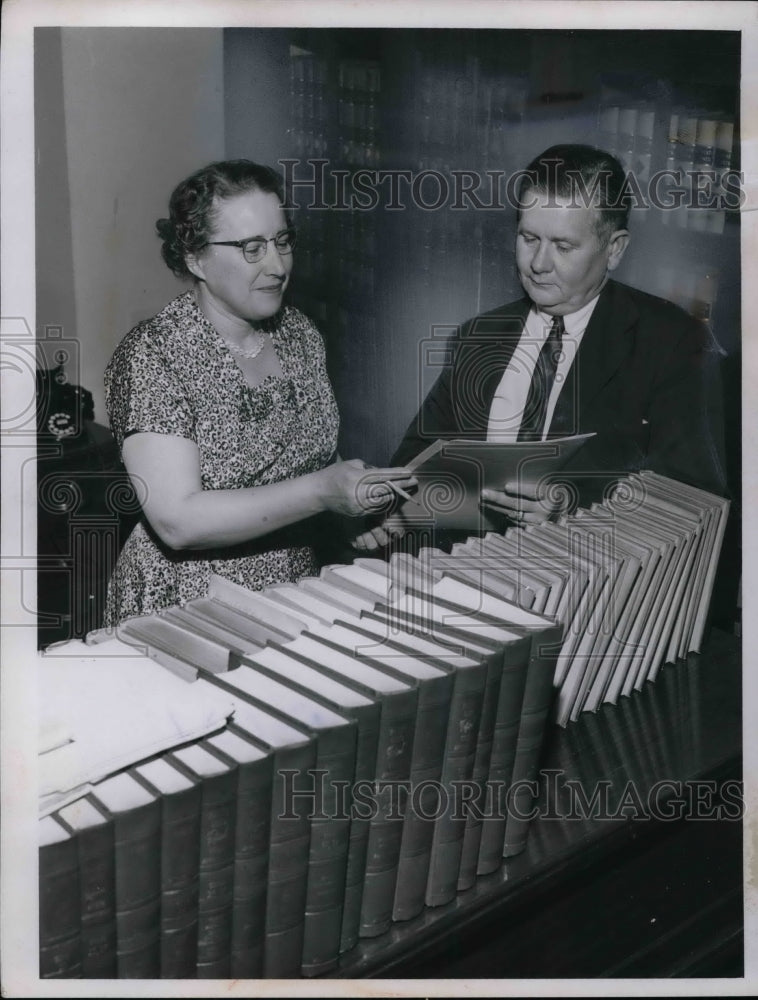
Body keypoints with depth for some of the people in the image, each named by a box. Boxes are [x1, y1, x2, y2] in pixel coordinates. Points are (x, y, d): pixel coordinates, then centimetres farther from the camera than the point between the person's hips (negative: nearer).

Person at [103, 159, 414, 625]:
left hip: (296, 600, 6)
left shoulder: (301, 334, 6)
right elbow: (177, 521, -21)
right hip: (186, 617, -6)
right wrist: (321, 491, -24)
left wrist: (365, 506, -1)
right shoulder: (151, 355, -13)